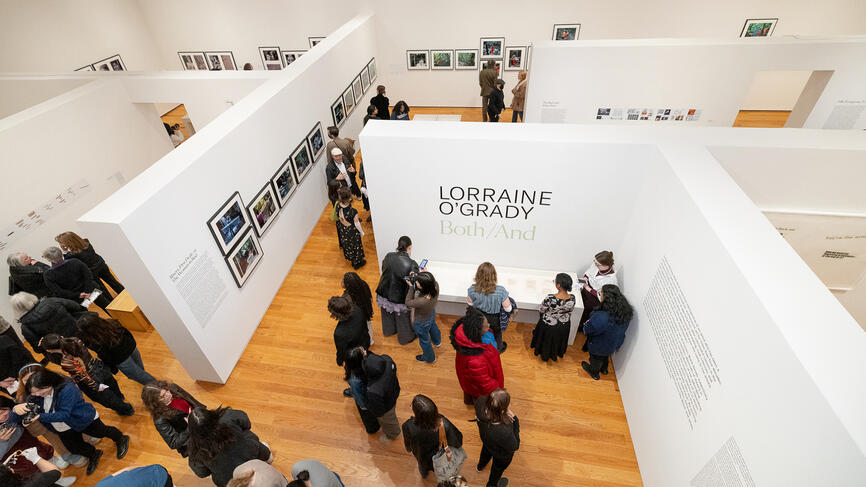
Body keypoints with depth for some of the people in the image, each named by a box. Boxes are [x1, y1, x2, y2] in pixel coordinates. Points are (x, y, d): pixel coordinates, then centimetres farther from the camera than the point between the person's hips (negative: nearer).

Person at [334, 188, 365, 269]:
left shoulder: (338, 206, -22)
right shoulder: (353, 211, -39)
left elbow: (338, 218, -3)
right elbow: (357, 225, -23)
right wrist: (362, 233, -4)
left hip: (343, 231, 5)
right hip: (352, 232, -5)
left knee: (347, 245, 32)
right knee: (355, 246, 23)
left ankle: (351, 259, 60)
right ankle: (357, 263, 48)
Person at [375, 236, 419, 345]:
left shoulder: (388, 256, -16)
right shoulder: (412, 264, -29)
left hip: (384, 295, 5)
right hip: (399, 299, -5)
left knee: (387, 315, 33)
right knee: (403, 320, 24)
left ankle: (388, 331, 60)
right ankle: (405, 338, 49)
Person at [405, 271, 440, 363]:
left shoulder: (422, 301, -50)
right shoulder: (435, 285, -34)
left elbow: (408, 303, -29)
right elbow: (432, 280, -7)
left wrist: (411, 287, -28)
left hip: (422, 323, -6)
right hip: (432, 314, 6)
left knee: (424, 340, 26)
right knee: (433, 327, 40)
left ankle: (429, 358, 56)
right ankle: (437, 341, 74)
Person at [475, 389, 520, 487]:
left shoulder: (480, 403, -39)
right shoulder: (505, 433, -49)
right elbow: (514, 447, -25)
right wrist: (515, 420, -26)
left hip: (486, 439, 4)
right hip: (502, 455, -4)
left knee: (486, 450, 41)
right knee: (498, 468, 33)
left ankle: (480, 466, 74)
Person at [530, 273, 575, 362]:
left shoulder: (550, 298, -37)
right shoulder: (572, 298, -25)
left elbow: (541, 310, -18)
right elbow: (570, 311, -5)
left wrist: (542, 318, 5)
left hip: (548, 326, -3)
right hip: (564, 326, 3)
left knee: (547, 341, 29)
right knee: (558, 341, 33)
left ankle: (544, 355, 55)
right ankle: (555, 355, 58)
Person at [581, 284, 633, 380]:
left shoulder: (601, 317, -46)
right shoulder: (625, 311, -23)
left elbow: (588, 329, -29)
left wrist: (586, 325, -5)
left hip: (600, 345, -5)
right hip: (615, 343, 5)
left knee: (596, 358, 27)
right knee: (605, 355, 36)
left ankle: (594, 373, 56)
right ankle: (604, 368, 64)